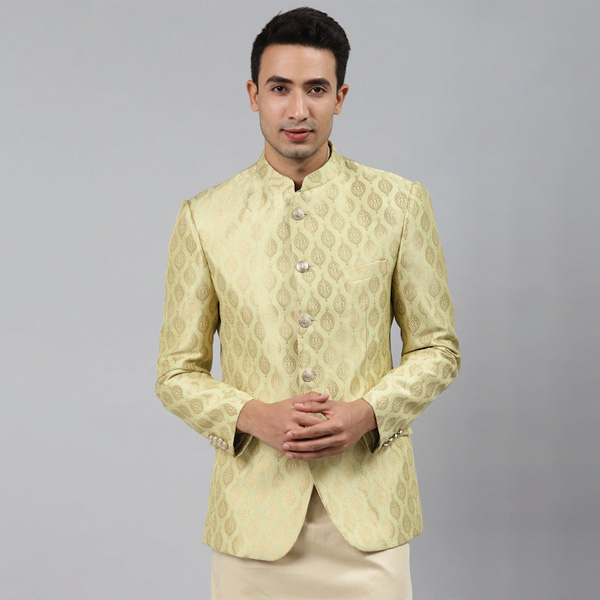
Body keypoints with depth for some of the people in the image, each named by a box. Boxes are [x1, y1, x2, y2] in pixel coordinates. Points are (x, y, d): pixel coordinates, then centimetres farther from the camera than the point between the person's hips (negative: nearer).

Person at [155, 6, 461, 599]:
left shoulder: (399, 203, 1)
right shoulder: (203, 218, 0)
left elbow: (438, 348, 5)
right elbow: (177, 372, 4)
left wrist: (368, 412, -11)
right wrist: (253, 416, -13)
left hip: (367, 506, 0)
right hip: (254, 508, 0)